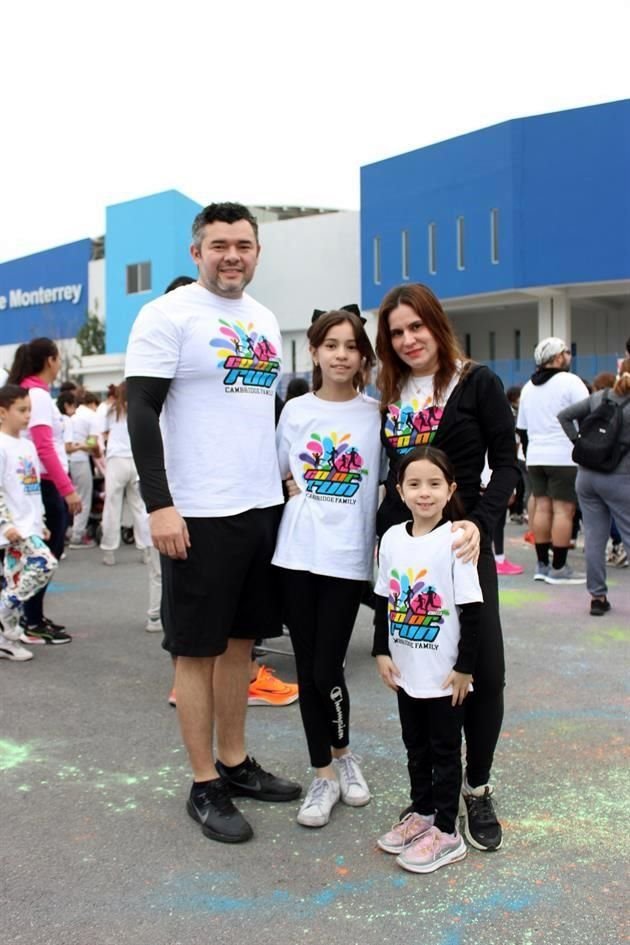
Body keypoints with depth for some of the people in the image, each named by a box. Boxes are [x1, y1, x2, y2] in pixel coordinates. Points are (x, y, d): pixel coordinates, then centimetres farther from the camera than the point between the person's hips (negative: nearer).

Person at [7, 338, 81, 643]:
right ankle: (32, 625, 2)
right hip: (45, 485, -9)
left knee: (46, 554, 13)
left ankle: (33, 618, 20)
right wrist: (68, 489, -21)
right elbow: (44, 448, -20)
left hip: (43, 484, 9)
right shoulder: (38, 395, -14)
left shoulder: (33, 393, 14)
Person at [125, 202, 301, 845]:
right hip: (199, 514, -7)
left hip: (264, 506, 7)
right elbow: (142, 413, -12)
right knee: (198, 649, 2)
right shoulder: (168, 316, -7)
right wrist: (159, 504, -19)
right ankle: (205, 786, 14)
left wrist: (289, 483, 18)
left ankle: (235, 762, 28)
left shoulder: (264, 320, 14)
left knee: (241, 638, 14)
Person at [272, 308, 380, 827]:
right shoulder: (296, 410, 5)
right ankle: (324, 775, 22)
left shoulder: (376, 414, 1)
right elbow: (275, 472, 16)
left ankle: (342, 753, 26)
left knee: (327, 669, -3)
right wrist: (303, 497, 1)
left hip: (348, 557, -2)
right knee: (307, 669, 7)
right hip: (296, 554, 2)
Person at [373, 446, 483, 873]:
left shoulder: (456, 541, -15)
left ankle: (446, 832, 19)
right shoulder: (392, 538, 1)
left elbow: (471, 610, -13)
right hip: (406, 670, 5)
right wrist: (382, 652, 5)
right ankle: (422, 812, 35)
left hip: (444, 674, -5)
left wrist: (465, 668, -12)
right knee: (416, 748, 19)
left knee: (444, 752, 7)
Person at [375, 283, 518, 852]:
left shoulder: (477, 383, -2)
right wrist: (383, 540, 5)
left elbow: (506, 465, -6)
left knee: (484, 668, -2)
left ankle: (477, 788, 17)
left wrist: (481, 523, -21)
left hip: (460, 543, -4)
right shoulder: (391, 396, 11)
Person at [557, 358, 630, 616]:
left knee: (594, 536, 7)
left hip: (587, 475, 5)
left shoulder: (599, 397, 4)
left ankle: (597, 596, 11)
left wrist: (579, 442, 6)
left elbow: (564, 416, 6)